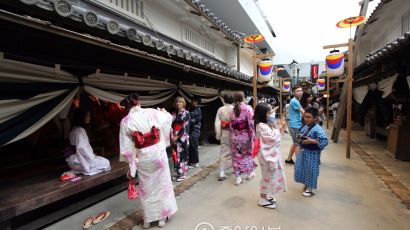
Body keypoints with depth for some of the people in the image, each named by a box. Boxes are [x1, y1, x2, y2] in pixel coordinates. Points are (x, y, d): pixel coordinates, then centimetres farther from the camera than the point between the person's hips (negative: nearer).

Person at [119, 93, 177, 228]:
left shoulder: (125, 121, -7)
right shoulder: (151, 113, -9)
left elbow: (127, 148, -4)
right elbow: (168, 119, 10)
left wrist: (131, 166, 5)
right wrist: (163, 111, 32)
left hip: (142, 157, 0)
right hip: (158, 153, 0)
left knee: (146, 188, 18)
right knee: (162, 184, 15)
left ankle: (147, 220, 31)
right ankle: (162, 217, 28)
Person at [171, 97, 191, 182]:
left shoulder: (186, 113, -4)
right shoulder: (174, 114, 12)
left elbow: (185, 126, -11)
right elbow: (171, 125, 8)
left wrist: (177, 137, -13)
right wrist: (172, 136, -5)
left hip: (183, 138, -5)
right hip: (174, 138, 5)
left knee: (182, 155, -3)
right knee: (176, 155, 8)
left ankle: (183, 174, 7)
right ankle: (178, 173, 19)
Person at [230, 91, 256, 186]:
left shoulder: (233, 110, 0)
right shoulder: (248, 108, -11)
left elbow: (231, 125, 4)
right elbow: (251, 123, -15)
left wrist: (233, 135, 12)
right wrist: (252, 136, -9)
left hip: (235, 137, 2)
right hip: (245, 136, -2)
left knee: (237, 156, 10)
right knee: (248, 154, 19)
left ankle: (238, 177, 12)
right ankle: (250, 173, 33)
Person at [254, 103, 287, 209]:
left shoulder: (266, 124, 9)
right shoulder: (262, 126, -24)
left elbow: (275, 137, 15)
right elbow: (274, 138, -25)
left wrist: (276, 128, 2)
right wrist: (275, 128, -15)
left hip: (271, 154, 10)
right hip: (267, 154, -10)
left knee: (269, 176, 20)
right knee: (268, 176, 3)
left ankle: (264, 196, 35)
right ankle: (262, 199, 18)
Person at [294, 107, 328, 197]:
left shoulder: (317, 129, -20)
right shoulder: (305, 126, 2)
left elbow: (324, 141, -25)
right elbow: (299, 134, 16)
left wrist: (312, 141, -29)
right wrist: (299, 139, -5)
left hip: (312, 153, -7)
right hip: (303, 151, 7)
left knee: (310, 170, 6)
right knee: (301, 168, 16)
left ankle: (309, 188, 23)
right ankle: (306, 184, 37)